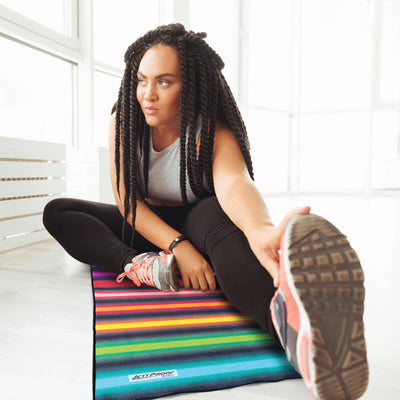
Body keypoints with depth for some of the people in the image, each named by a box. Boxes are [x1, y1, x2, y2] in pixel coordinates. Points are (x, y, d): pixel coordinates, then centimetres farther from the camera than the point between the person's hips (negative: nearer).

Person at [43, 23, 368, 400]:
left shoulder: (213, 133, -19)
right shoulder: (123, 124, -10)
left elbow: (233, 182, -42)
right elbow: (126, 200, -17)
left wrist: (259, 229, -66)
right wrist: (178, 246, -34)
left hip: (197, 223, -3)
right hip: (144, 230, 4)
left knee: (217, 211, -39)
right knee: (57, 212, -14)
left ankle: (285, 316, -68)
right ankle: (142, 267, -39)